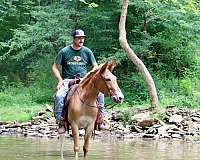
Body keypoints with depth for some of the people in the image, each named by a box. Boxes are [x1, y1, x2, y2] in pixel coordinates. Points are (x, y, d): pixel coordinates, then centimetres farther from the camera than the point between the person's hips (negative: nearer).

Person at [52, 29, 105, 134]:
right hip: (68, 80, -2)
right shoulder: (64, 52, 1)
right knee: (59, 95, -31)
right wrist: (60, 80, -9)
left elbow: (95, 67, 15)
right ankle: (60, 122, -21)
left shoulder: (87, 52, 8)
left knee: (100, 93, -19)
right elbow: (55, 67, 4)